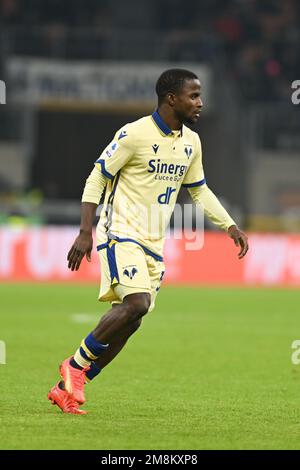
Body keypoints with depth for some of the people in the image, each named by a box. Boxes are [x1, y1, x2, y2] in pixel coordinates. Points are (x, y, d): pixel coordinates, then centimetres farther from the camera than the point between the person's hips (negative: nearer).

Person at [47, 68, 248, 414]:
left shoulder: (191, 142, 10)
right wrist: (85, 233, -15)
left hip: (153, 245, 7)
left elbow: (199, 190, 23)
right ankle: (76, 365, -8)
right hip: (121, 233, -7)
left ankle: (67, 389, 11)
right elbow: (96, 178, -8)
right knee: (136, 304, -26)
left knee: (128, 322, 1)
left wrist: (230, 226, 13)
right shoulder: (135, 134, -12)